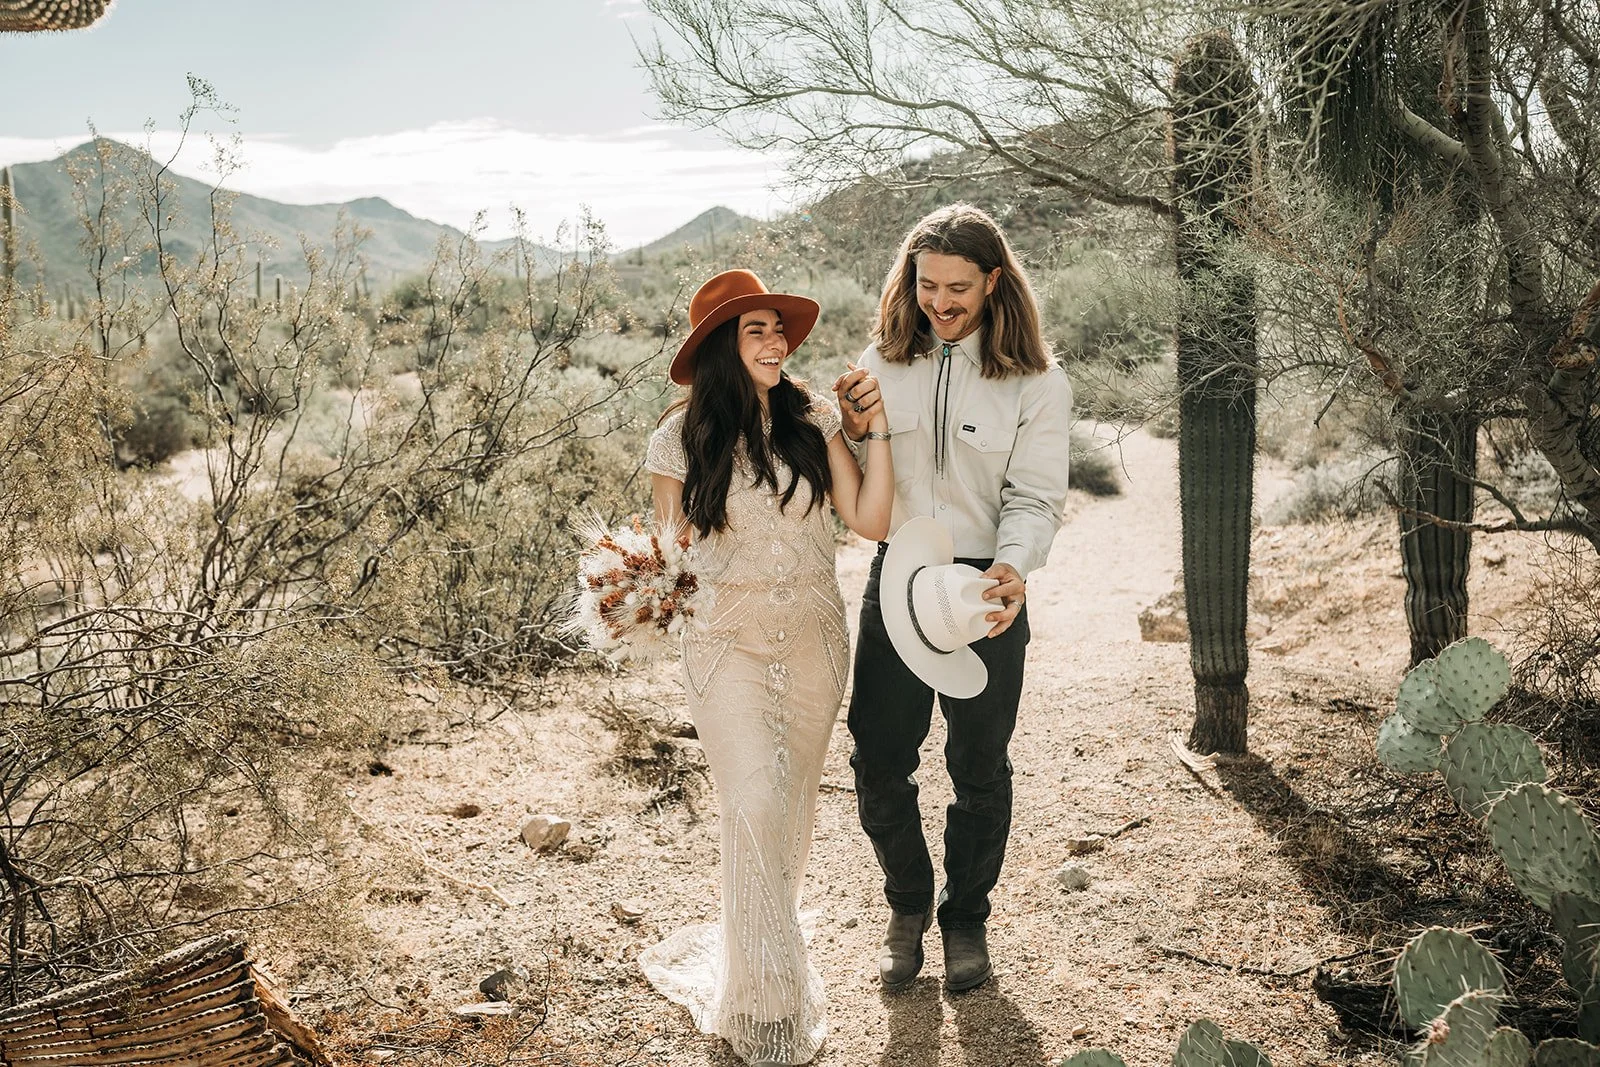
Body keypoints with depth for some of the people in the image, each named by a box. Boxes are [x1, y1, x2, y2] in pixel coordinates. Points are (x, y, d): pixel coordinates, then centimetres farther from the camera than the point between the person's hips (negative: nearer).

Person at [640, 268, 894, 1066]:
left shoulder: (812, 418, -2)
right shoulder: (683, 438, -6)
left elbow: (869, 521, -6)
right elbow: (668, 551, 5)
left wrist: (876, 432, -11)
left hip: (814, 641, 3)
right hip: (728, 642, -3)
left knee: (792, 808, 15)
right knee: (754, 807, -14)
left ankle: (762, 939, 40)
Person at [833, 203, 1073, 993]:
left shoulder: (1037, 382, -6)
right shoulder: (883, 363, 3)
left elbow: (1033, 499, -9)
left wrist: (1013, 567, -29)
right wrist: (853, 430, -15)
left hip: (985, 591, -2)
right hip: (895, 579, 2)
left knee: (979, 769, 11)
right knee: (878, 764, 7)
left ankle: (965, 919, 33)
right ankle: (907, 905, 33)